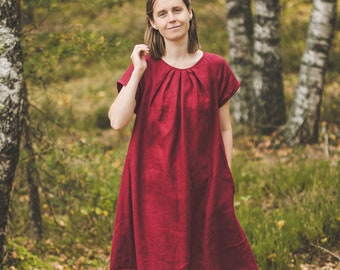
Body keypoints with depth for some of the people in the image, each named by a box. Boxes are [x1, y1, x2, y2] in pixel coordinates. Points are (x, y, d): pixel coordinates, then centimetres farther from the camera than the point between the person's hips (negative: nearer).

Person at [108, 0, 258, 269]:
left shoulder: (215, 67, 1)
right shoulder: (145, 67, 1)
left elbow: (225, 129, 7)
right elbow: (117, 121, -11)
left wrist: (226, 179, 4)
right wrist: (137, 73, -13)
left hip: (204, 182, 0)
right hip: (154, 183, 0)